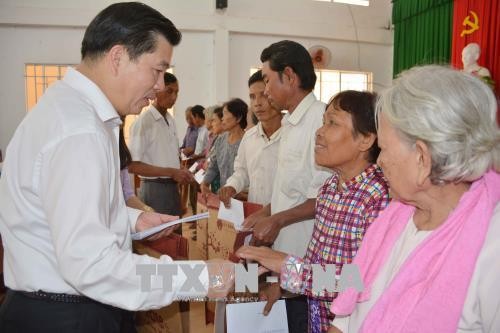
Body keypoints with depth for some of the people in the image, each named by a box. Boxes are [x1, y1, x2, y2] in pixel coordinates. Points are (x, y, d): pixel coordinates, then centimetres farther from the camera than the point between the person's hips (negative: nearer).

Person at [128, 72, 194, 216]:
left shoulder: (171, 121, 10)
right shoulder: (143, 121, -13)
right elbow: (133, 166, -18)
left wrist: (181, 173, -4)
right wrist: (171, 172, -20)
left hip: (173, 188, 7)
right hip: (154, 189, -7)